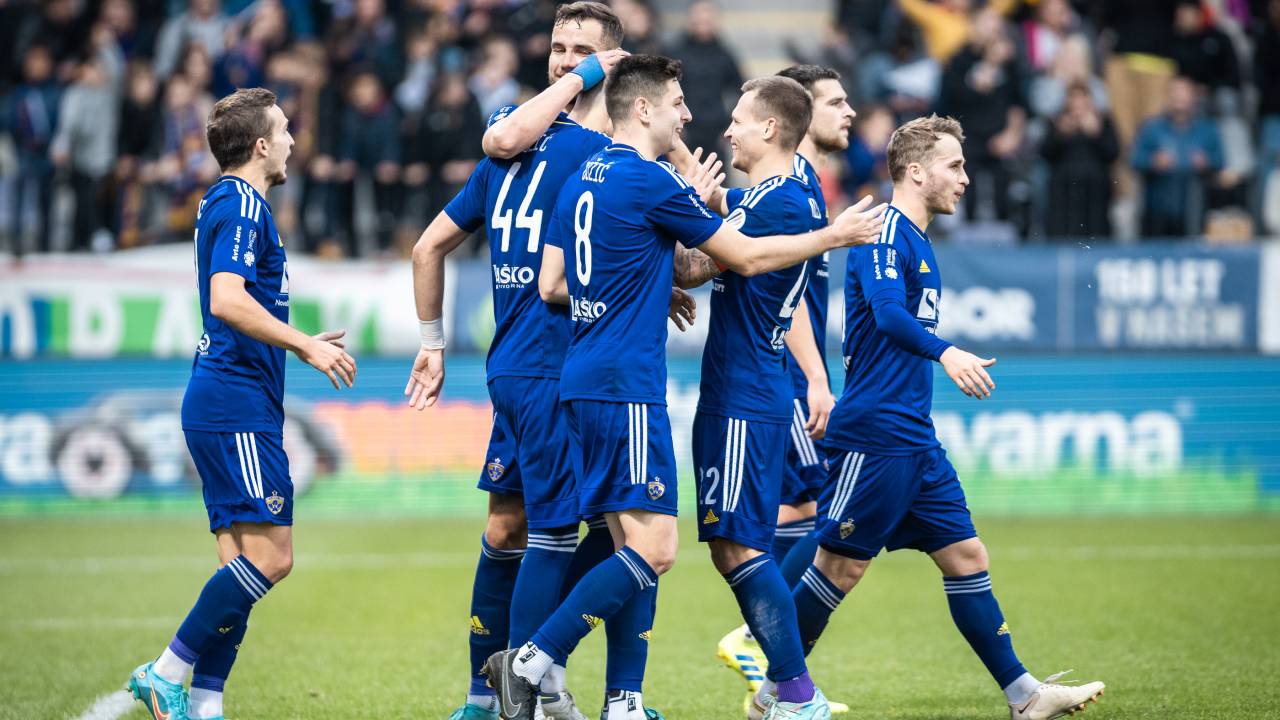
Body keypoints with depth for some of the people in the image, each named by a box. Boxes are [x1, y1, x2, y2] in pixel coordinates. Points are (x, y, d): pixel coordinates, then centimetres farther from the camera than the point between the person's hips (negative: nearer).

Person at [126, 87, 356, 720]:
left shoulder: (225, 204, 21)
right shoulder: (241, 205, -11)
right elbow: (227, 300, -24)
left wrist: (301, 344, 32)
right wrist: (305, 346, -20)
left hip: (222, 402, 11)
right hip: (238, 409, -11)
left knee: (243, 560, 7)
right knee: (269, 556, -13)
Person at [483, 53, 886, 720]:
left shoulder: (582, 181, 14)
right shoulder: (651, 182, -11)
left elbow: (551, 285, 16)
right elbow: (745, 257, -5)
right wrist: (835, 235, 8)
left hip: (584, 382, 10)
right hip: (625, 387, -10)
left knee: (633, 545, 9)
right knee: (653, 548, -12)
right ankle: (529, 662, -16)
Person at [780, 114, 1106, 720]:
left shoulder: (917, 243, 18)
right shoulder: (884, 233, -12)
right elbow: (887, 314, -27)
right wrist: (945, 353, -40)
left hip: (915, 441, 9)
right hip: (872, 435, -9)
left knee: (965, 556, 6)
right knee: (842, 564, -4)